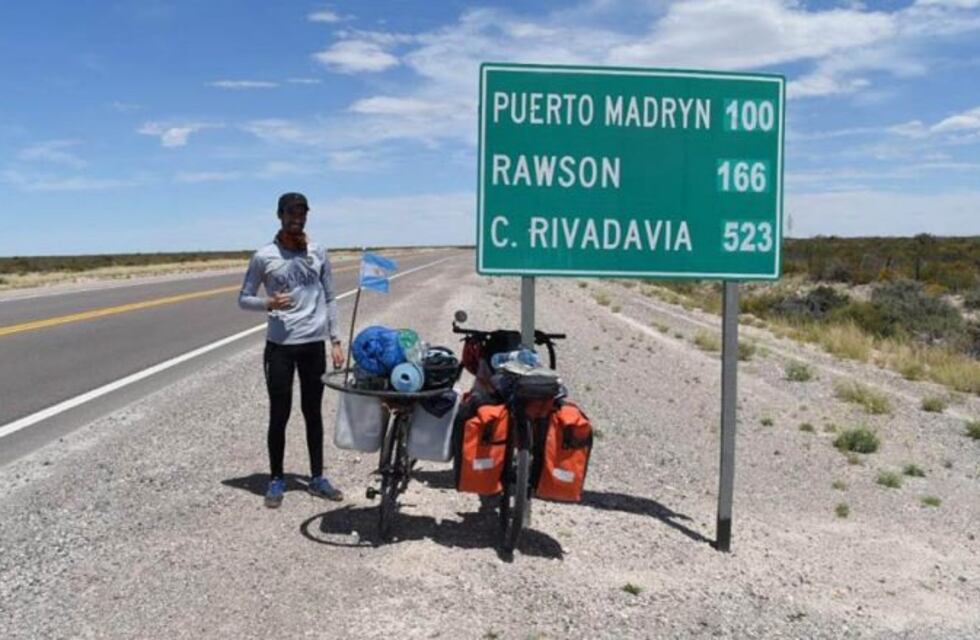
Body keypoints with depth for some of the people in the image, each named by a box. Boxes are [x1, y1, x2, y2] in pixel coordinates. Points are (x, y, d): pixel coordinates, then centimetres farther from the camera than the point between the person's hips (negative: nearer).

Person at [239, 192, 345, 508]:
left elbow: (329, 299, 10)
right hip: (280, 345, -2)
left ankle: (317, 478, 21)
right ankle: (276, 480, 17)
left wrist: (336, 341, 5)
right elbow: (244, 299, 2)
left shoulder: (318, 253, 6)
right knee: (279, 415, 4)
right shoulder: (264, 256, -3)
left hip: (314, 344, 3)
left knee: (313, 412, 11)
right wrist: (268, 303, -19)